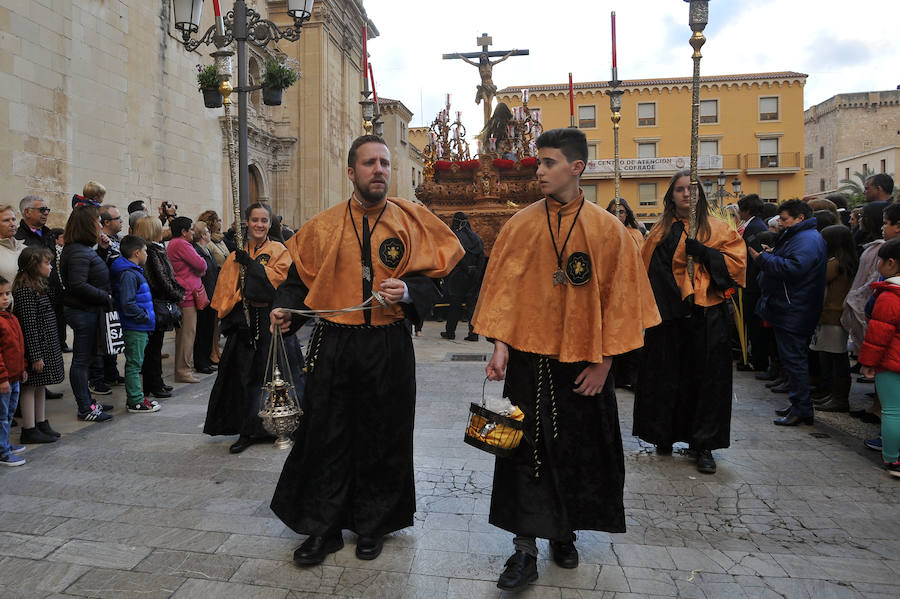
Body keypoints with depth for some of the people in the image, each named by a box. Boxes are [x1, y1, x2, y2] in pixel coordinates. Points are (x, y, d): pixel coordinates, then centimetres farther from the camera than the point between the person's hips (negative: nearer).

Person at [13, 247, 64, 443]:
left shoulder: (39, 286, 12)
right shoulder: (25, 290, -18)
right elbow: (28, 325, -20)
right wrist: (35, 356, -20)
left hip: (47, 345, 10)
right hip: (35, 346, -10)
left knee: (40, 386, 16)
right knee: (30, 387, 0)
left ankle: (41, 424, 27)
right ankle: (29, 430, 9)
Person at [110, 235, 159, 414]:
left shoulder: (134, 271, 14)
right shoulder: (128, 274, -18)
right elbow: (127, 303, -25)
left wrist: (146, 316, 13)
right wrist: (144, 316, -16)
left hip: (139, 327, 10)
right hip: (135, 328, -10)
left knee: (134, 363, 17)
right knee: (134, 364, -2)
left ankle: (134, 396, 28)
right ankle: (136, 402, 6)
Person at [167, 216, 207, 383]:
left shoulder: (171, 244, 19)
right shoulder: (181, 244, -14)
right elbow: (200, 265, -18)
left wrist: (198, 269, -5)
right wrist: (202, 268, 4)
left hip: (181, 294, 11)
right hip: (187, 294, -11)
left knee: (183, 332, 16)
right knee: (188, 332, -6)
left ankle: (182, 368, 24)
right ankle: (183, 371, -1)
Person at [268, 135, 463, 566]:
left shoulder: (412, 222, 2)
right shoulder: (323, 227, 4)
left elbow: (431, 280, 1)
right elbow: (299, 280, 9)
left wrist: (406, 291, -19)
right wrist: (285, 309, -9)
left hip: (388, 349, 0)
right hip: (332, 347, 1)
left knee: (381, 439, 10)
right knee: (326, 438, 6)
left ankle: (373, 524, 30)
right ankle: (322, 529, 25)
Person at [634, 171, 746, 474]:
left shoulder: (717, 228, 7)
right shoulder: (661, 231, 9)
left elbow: (737, 261, -1)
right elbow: (647, 269, 5)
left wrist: (702, 253, -14)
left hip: (708, 316, -1)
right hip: (669, 315, 1)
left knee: (706, 379, 1)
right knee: (666, 378, 6)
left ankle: (704, 444, 12)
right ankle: (665, 436, 23)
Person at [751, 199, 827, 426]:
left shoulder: (807, 240, -15)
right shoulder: (797, 236, 19)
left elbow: (793, 268, -28)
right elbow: (785, 262, 23)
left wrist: (763, 258, -22)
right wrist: (770, 255, 7)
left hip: (794, 312, -11)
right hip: (788, 311, 11)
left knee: (794, 359, -6)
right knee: (794, 358, 15)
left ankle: (801, 409, 1)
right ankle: (798, 405, 24)